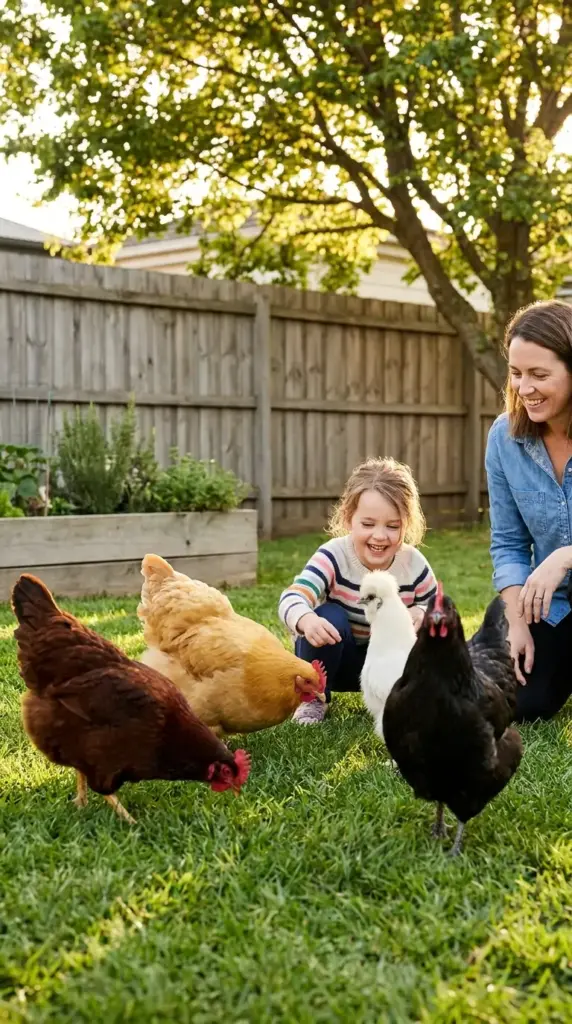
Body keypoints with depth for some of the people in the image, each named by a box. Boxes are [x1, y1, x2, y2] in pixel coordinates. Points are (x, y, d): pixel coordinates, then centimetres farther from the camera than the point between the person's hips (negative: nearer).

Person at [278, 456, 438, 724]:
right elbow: (291, 599, -41)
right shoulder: (333, 556, -26)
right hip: (335, 659, -2)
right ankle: (313, 698, -11)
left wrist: (423, 614, -31)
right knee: (330, 616, -33)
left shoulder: (414, 565, -17)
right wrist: (307, 620, -65)